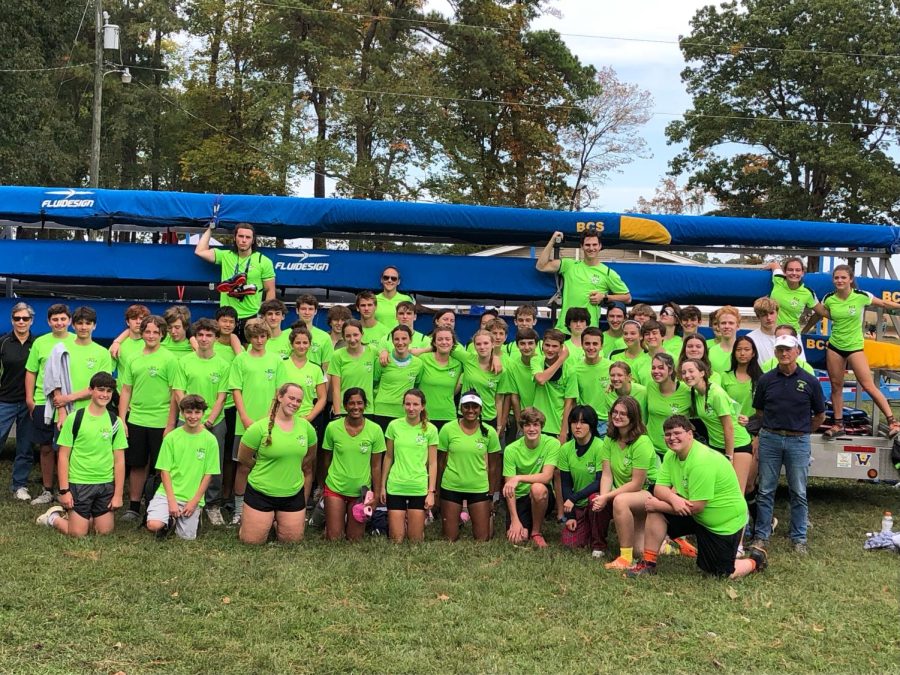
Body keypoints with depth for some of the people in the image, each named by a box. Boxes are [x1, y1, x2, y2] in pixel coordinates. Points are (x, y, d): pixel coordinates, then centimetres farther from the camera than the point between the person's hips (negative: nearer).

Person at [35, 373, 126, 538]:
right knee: (78, 533, -5)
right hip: (78, 483, -3)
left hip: (106, 484, 3)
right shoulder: (75, 419, -5)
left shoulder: (115, 422, 2)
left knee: (105, 530, 3)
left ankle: (71, 514, 29)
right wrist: (64, 490, -8)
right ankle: (53, 517, 25)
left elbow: (119, 460, 3)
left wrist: (118, 494, -1)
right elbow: (63, 456, -3)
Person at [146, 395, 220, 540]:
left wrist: (194, 501, -7)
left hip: (193, 498, 0)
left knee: (187, 536, -8)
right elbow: (164, 471, -2)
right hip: (168, 492, 0)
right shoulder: (171, 437, -2)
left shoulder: (210, 440, -3)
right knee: (153, 525, -23)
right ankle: (170, 519, 12)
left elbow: (208, 475, 0)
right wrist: (172, 501, -11)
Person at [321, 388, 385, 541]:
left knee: (355, 539, 10)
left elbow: (376, 465, -2)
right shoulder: (332, 427, -10)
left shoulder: (375, 430, -10)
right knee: (334, 538, 3)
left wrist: (376, 494, -2)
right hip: (335, 488, 0)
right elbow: (327, 459, 4)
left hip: (361, 491, 0)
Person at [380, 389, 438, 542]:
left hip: (419, 489, 0)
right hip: (395, 487, 0)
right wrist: (382, 486, 8)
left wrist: (431, 492, -4)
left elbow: (432, 463, 1)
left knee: (416, 539, 3)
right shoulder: (394, 426, 0)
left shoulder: (430, 429, -2)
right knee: (397, 538, 0)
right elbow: (388, 457, 8)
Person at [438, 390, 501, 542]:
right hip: (451, 488, -1)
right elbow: (440, 461, 2)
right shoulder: (448, 429, -7)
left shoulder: (489, 432, -4)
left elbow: (493, 465, 5)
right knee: (449, 539, 4)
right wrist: (436, 488, 6)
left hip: (479, 489, 1)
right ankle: (456, 522, 35)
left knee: (483, 539, 3)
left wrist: (492, 492, 6)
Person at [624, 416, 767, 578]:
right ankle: (648, 564, -2)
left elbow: (696, 506, -30)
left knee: (721, 574, 0)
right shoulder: (671, 455, -4)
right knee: (655, 511, -11)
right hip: (695, 516, 8)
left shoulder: (702, 461, -31)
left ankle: (756, 560, 28)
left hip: (726, 522, -7)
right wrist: (673, 498, -31)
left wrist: (658, 505, -23)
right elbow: (659, 489, -7)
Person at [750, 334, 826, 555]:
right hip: (770, 439, 1)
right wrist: (776, 425, 8)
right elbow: (759, 411, 14)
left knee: (798, 493, 6)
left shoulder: (809, 381, -1)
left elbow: (820, 415, 9)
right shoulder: (766, 380, 2)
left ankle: (799, 538, 16)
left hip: (798, 441, -1)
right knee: (765, 491, 5)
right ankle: (761, 536, 13)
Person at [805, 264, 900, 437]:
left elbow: (884, 303, 2)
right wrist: (803, 331, 18)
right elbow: (818, 314, 14)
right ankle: (838, 424, 17)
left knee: (868, 385, -8)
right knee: (836, 386, 6)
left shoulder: (861, 296, -12)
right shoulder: (829, 299, -4)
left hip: (855, 347, -3)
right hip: (834, 347, 3)